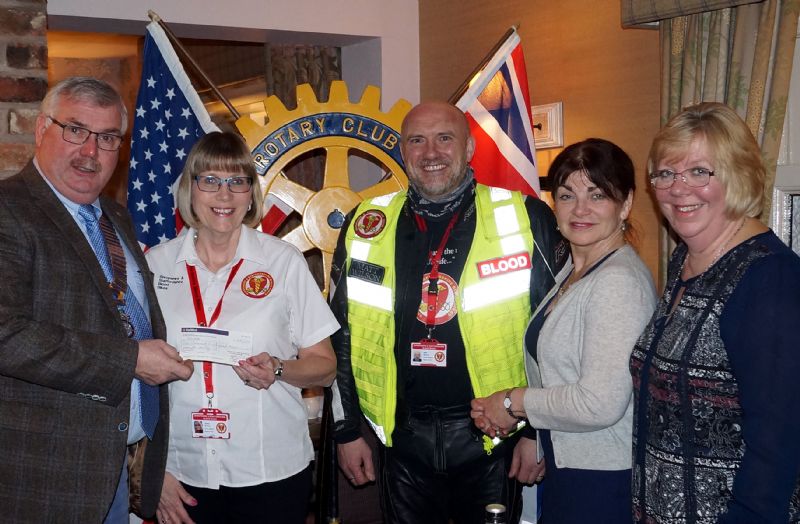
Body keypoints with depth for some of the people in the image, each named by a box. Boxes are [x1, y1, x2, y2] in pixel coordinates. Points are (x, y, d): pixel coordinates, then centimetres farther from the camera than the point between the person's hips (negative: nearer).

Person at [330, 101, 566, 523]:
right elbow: (343, 336, 9)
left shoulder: (525, 220, -6)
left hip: (492, 437, -2)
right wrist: (347, 430, 8)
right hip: (403, 437, 2)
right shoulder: (365, 227, 2)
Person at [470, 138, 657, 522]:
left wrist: (514, 402, -12)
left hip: (603, 480, -9)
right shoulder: (572, 273, 10)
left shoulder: (620, 282, -20)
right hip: (564, 465, 9)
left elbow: (599, 403, -26)